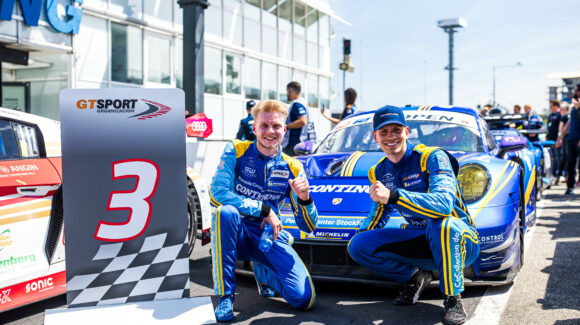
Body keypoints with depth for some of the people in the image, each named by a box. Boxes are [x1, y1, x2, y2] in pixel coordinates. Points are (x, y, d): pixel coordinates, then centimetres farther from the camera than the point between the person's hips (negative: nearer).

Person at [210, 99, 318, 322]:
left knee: (304, 298, -17)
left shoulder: (292, 168, -2)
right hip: (236, 233, -2)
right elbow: (216, 193, -21)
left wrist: (304, 199, -26)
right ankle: (225, 296, -22)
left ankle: (262, 271, 18)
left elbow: (308, 227, -3)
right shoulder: (236, 151, -6)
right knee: (226, 212, -37)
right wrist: (263, 209, -21)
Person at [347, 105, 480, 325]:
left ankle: (453, 300, -18)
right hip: (419, 241, 6)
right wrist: (359, 236, 3)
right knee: (358, 245, -13)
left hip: (457, 239, -5)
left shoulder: (432, 157, -17)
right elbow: (379, 214, 21)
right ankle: (415, 277, 9)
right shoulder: (379, 172, 3)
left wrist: (392, 196, -43)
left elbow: (444, 203, -35)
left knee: (443, 224, -41)